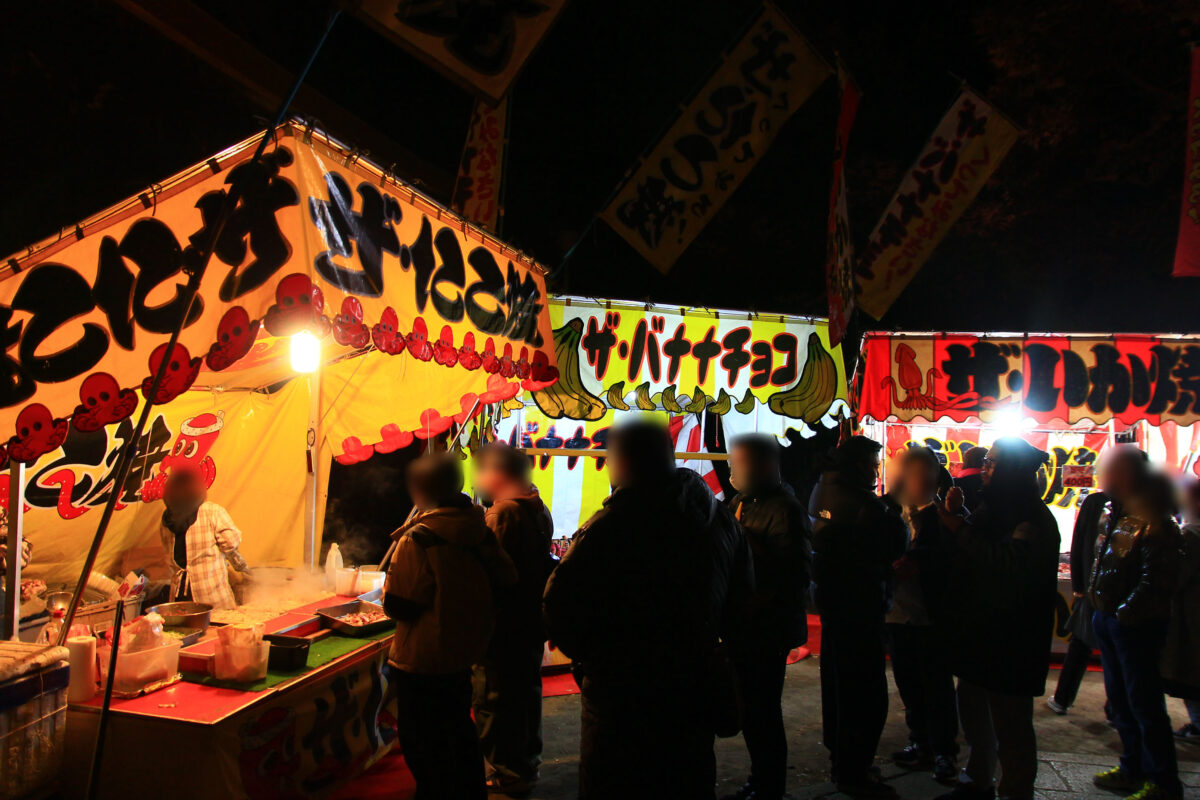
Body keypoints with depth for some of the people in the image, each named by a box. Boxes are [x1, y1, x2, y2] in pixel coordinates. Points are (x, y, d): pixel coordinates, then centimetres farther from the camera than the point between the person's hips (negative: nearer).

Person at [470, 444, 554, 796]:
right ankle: (527, 763, 35)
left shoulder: (503, 513, -21)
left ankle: (507, 774, 14)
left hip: (503, 625, -9)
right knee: (526, 692, 21)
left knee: (494, 700, 4)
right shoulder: (540, 510, 7)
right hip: (531, 622, 9)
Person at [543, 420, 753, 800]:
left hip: (623, 690, -6)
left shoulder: (612, 526, -21)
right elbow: (742, 594, 12)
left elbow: (561, 605, -20)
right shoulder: (719, 517, 2)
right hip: (695, 688, 6)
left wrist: (588, 653, -2)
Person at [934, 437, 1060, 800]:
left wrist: (960, 528, -23)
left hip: (1009, 642, -9)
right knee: (973, 708, 17)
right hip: (978, 632, 9)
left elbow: (1010, 563, -30)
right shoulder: (992, 509, 14)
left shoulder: (1033, 518, -14)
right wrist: (955, 518, 3)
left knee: (1009, 723, -3)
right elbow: (962, 556, 18)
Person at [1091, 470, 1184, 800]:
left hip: (1135, 625, -9)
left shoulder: (1157, 528, -15)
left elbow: (1155, 579, -21)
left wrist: (1125, 612, -19)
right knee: (1120, 699, 17)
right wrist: (1100, 608, 12)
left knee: (1143, 704, -2)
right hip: (1107, 620, 9)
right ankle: (1133, 769, 30)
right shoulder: (1121, 522, 12)